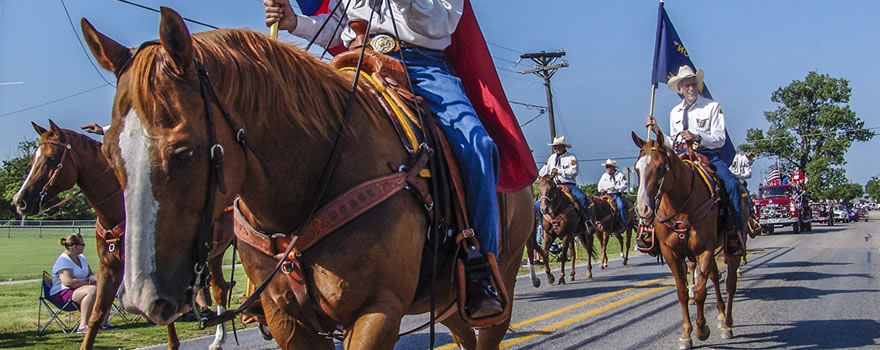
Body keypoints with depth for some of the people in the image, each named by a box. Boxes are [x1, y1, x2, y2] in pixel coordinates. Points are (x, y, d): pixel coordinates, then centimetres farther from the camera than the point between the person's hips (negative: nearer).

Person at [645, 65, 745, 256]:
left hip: (709, 155, -4)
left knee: (732, 184, -29)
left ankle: (736, 235, -24)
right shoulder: (675, 112, 16)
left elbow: (719, 139, -8)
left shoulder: (712, 107, 2)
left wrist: (697, 137, -24)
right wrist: (657, 130, 4)